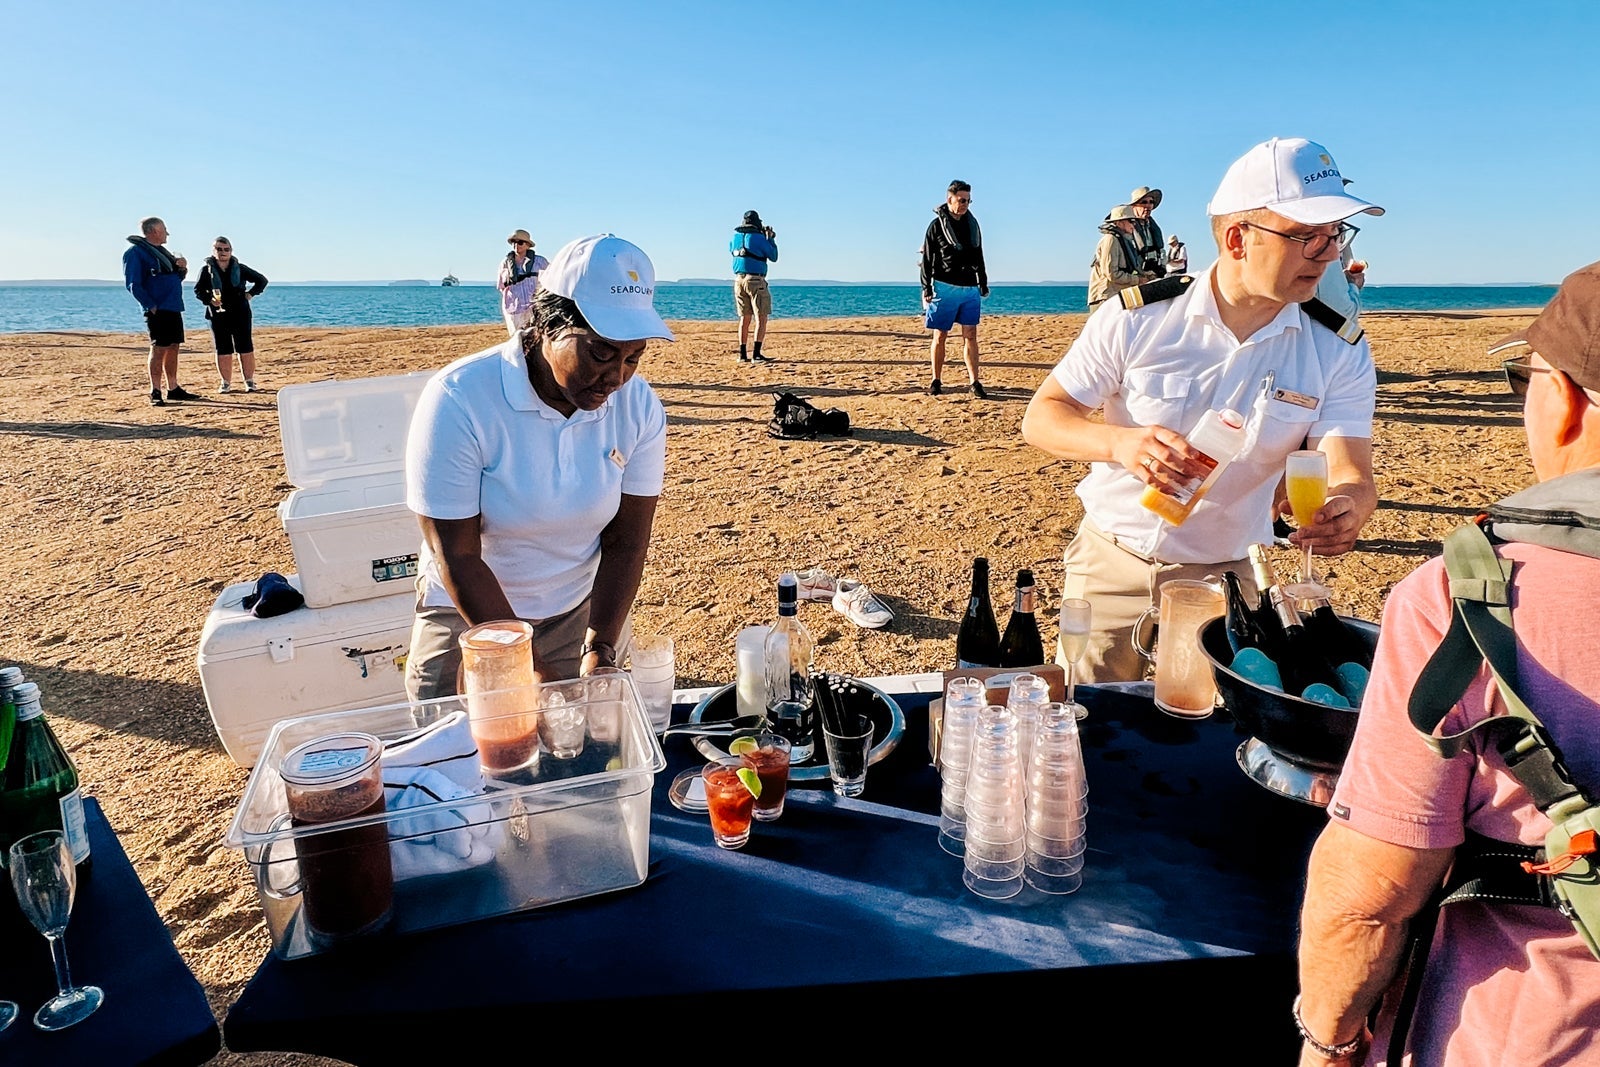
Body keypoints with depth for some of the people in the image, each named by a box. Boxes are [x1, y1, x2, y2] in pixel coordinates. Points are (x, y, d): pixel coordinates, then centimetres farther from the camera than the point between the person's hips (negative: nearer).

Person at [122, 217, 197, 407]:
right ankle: (155, 392, -6)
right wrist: (151, 305, -18)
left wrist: (182, 268, 5)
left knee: (173, 348, 10)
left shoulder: (162, 252, 19)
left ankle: (173, 389, 17)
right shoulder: (136, 252, -7)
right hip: (157, 310, -8)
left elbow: (176, 278, 26)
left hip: (174, 309, 8)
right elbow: (132, 284, -13)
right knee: (159, 349, -9)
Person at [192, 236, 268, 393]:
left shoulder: (240, 269, 5)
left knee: (246, 348, -1)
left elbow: (262, 280, 15)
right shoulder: (207, 270, 3)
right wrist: (209, 299, -13)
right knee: (223, 350, 4)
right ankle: (225, 382, 12)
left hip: (240, 314, 0)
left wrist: (250, 294, 4)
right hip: (218, 315, 0)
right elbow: (198, 290, 6)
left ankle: (249, 381, 8)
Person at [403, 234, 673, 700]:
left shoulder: (638, 406, -12)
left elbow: (626, 543, -9)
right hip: (469, 618, -2)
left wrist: (599, 653, -20)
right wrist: (534, 673, -23)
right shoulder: (458, 400, -23)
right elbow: (458, 558, -22)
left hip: (584, 614, 3)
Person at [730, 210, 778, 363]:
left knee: (744, 318, 11)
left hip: (739, 280, 6)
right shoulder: (759, 238, -8)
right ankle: (756, 355, -12)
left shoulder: (735, 237, 8)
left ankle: (743, 355, 9)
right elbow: (773, 257, 0)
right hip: (756, 281, -6)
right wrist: (770, 239, 13)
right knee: (761, 318, -4)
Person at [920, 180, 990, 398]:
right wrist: (927, 288, -8)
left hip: (970, 288, 4)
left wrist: (983, 283, 19)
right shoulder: (937, 225, -2)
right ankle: (936, 381, 12)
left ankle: (974, 382, 1)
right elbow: (926, 259, -2)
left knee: (970, 335, 1)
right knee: (940, 335, 2)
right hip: (944, 287, -4)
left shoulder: (972, 223, 13)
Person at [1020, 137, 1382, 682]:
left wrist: (1346, 508, -38)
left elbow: (1350, 473, -12)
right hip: (1111, 564, -1)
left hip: (1225, 578, 1)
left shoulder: (1339, 352, -7)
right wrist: (1120, 442, -33)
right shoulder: (1136, 317, -14)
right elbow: (1041, 417, -12)